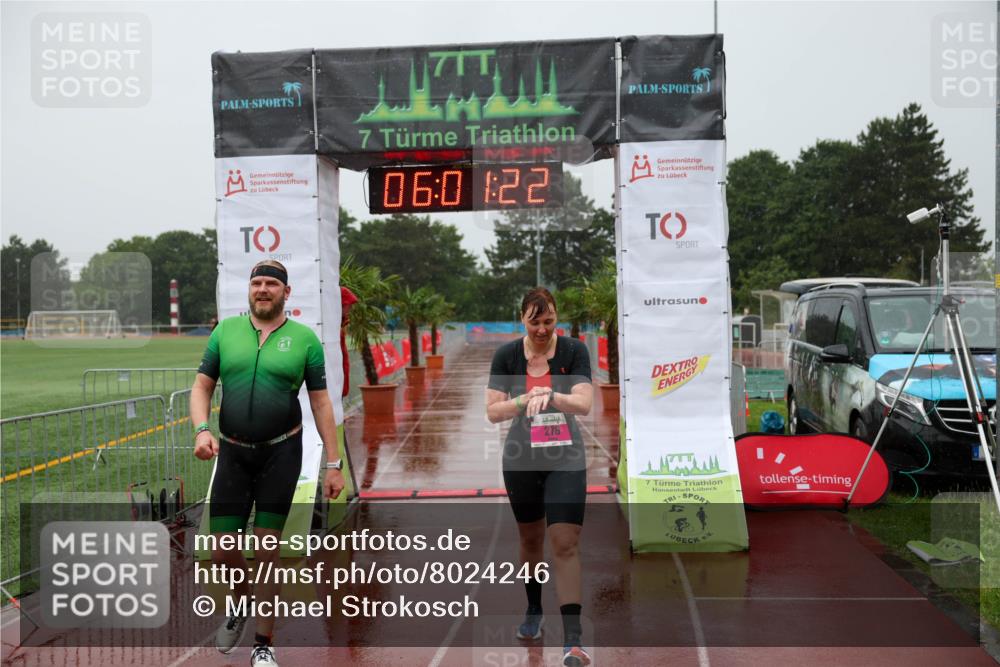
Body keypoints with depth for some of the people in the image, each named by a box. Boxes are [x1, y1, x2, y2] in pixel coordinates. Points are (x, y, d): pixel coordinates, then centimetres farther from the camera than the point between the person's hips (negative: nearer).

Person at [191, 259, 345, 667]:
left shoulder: (304, 339, -1)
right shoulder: (225, 331, 4)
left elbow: (320, 403, 1)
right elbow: (202, 387, 7)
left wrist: (333, 464, -2)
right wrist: (202, 430, -13)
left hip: (281, 454, -2)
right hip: (232, 453, 2)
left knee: (266, 552, 1)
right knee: (222, 551, 4)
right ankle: (243, 604, 38)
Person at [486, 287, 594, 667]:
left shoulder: (574, 351, -8)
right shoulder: (506, 355, -5)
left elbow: (584, 404, -18)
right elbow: (492, 411, -7)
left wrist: (550, 396, -36)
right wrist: (525, 399, -25)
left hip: (566, 460, -2)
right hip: (521, 460, 2)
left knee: (565, 545, -10)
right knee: (530, 539, 16)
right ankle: (534, 611, 39)